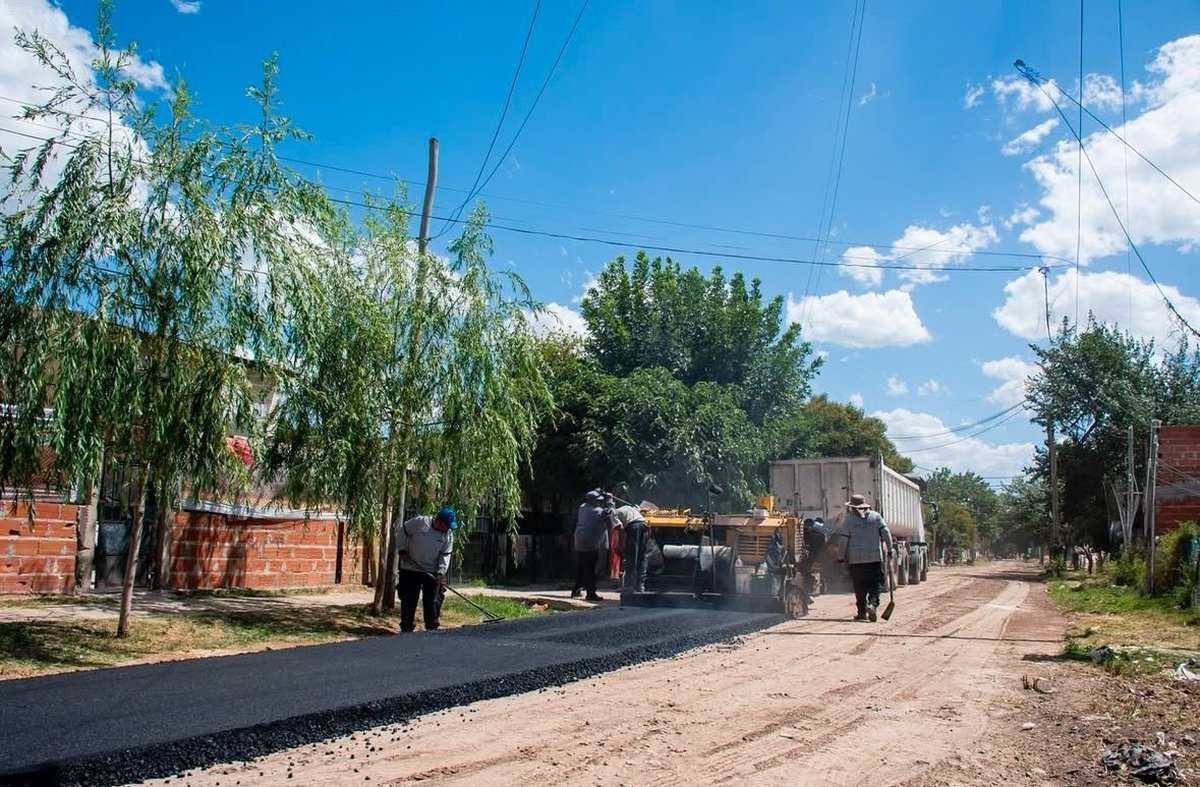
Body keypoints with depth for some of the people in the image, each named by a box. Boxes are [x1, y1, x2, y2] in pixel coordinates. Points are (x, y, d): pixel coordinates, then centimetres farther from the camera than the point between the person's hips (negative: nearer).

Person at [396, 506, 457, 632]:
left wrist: (441, 572, -16)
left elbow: (445, 555, -3)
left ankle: (432, 629, 12)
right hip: (410, 569, -2)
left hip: (433, 573, 2)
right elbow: (402, 532, -1)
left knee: (433, 602, 1)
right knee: (408, 600, 6)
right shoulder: (419, 522, -14)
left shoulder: (448, 535, -5)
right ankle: (406, 629, 17)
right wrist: (402, 550, -6)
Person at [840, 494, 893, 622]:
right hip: (875, 557, 1)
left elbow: (843, 541, -2)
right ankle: (873, 604, -17)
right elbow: (886, 533, -1)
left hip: (856, 559, -1)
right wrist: (889, 549, 8)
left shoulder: (849, 519, -1)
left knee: (860, 587, 8)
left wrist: (843, 558, 5)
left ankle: (862, 612, 10)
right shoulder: (875, 516, 3)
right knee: (876, 583, 6)